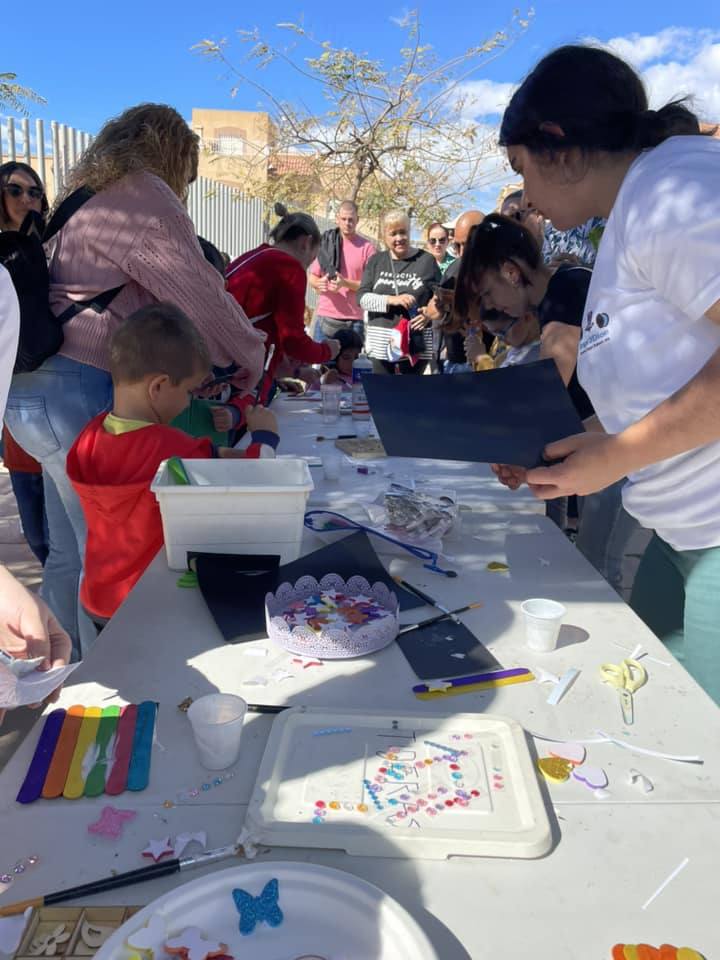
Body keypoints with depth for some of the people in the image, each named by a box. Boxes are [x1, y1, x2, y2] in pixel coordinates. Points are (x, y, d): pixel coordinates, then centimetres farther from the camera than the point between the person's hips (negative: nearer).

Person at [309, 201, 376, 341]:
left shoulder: (367, 247, 0)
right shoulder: (325, 243, 10)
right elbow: (312, 277, 13)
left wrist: (345, 283, -19)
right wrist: (319, 283, -10)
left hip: (353, 320, -2)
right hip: (325, 317, 3)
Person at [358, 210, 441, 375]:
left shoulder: (426, 260, 2)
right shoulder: (375, 261, 8)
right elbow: (362, 297, 0)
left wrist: (429, 314, -15)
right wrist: (392, 300, -15)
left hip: (416, 343, -2)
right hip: (381, 342, 2)